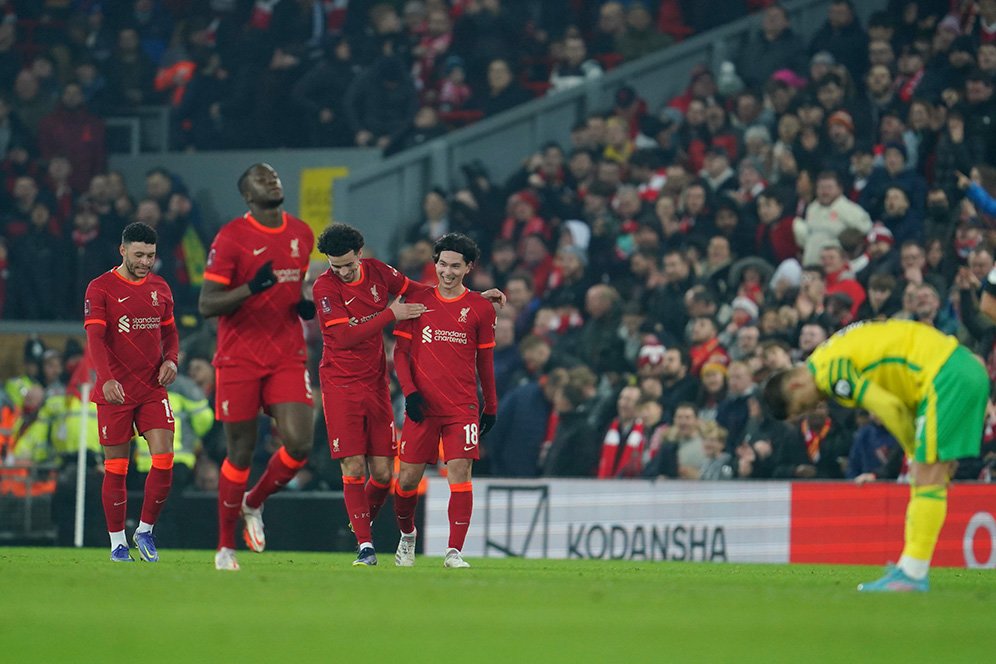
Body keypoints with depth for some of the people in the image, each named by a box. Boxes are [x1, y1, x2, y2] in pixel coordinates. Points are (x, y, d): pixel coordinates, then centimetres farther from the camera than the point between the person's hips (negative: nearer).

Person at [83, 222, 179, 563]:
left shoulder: (160, 288, 10)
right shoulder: (101, 288, -5)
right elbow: (95, 337, -14)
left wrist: (171, 359, -2)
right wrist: (106, 379, -28)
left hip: (153, 389, 3)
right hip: (115, 391, -3)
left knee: (164, 459, -9)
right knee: (116, 468, 2)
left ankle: (145, 531, 9)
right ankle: (117, 541, 13)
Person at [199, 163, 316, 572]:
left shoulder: (302, 234, 9)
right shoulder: (231, 238, -9)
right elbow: (206, 305, -11)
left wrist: (307, 306, 4)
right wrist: (250, 288, -26)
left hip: (287, 356, 4)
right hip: (239, 358, -4)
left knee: (299, 445, -11)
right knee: (240, 453, 1)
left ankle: (254, 504, 18)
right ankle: (225, 546, 15)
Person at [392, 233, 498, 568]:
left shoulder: (480, 308, 5)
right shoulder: (417, 302, 5)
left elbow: (485, 361, 13)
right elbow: (401, 352, 6)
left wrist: (491, 407, 15)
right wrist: (409, 391, -7)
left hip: (462, 407, -1)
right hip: (422, 404, 1)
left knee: (460, 475, -13)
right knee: (408, 478, 3)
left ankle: (454, 552, -13)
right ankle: (406, 535, 29)